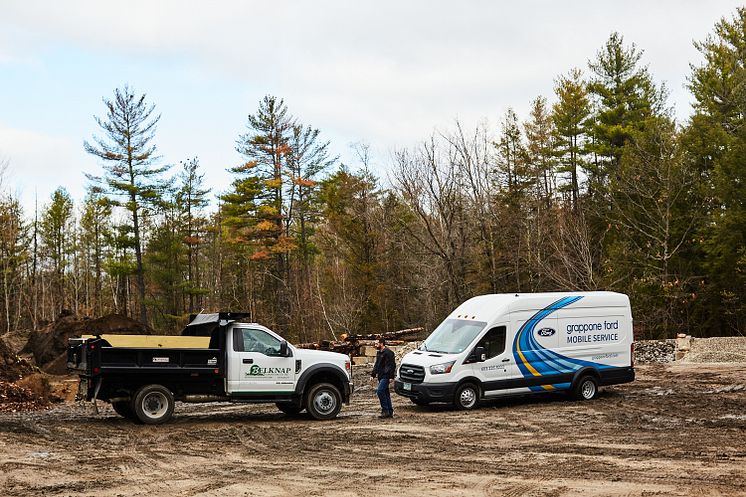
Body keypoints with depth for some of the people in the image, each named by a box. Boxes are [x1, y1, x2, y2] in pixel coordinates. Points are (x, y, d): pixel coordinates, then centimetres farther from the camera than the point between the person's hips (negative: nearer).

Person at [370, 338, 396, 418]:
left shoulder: (388, 352, -12)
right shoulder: (379, 353, 18)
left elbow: (392, 365, -16)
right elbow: (376, 365, 27)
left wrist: (391, 377, -21)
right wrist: (372, 375, 20)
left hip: (386, 376, -10)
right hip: (381, 376, 10)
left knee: (380, 391, -19)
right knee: (385, 393, 9)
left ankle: (385, 410, -14)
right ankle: (390, 412, 13)